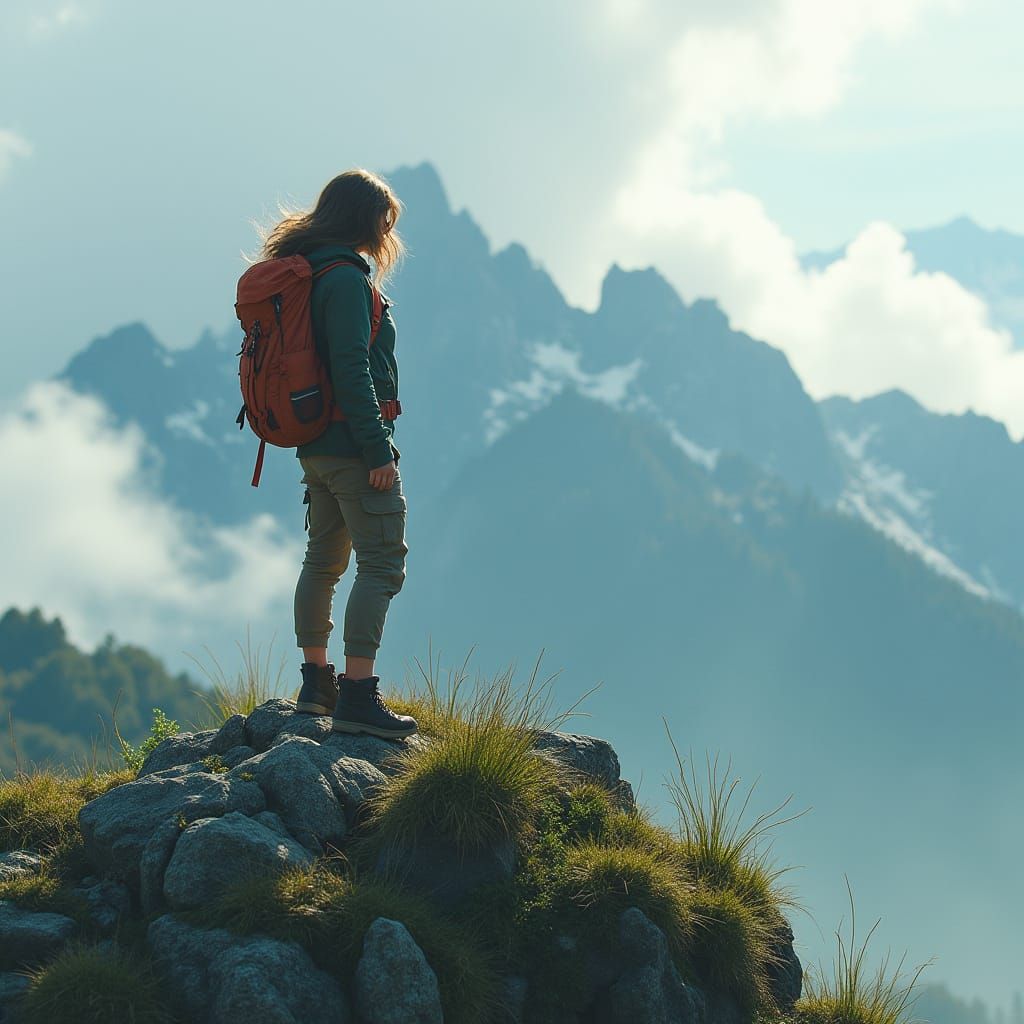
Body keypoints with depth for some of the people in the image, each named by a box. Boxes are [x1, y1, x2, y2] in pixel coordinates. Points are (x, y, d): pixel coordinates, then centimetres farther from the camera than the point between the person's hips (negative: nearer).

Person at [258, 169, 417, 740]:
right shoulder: (346, 278, -16)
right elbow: (352, 371, -22)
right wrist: (378, 450, -20)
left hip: (315, 446, 10)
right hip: (352, 442, -10)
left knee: (324, 560, 18)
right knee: (382, 565, -9)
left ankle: (316, 684, 26)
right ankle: (358, 697, -15)